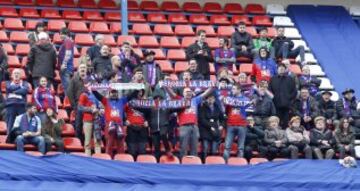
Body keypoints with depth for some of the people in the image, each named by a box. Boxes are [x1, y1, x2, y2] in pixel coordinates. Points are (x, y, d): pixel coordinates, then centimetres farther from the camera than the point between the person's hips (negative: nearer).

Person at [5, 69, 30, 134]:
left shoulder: (24, 83, 14)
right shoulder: (8, 83, 18)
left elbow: (25, 90, -7)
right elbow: (10, 88, -5)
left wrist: (14, 91, -5)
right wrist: (20, 86, 3)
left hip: (21, 105, -1)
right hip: (10, 105, 1)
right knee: (10, 124, -4)